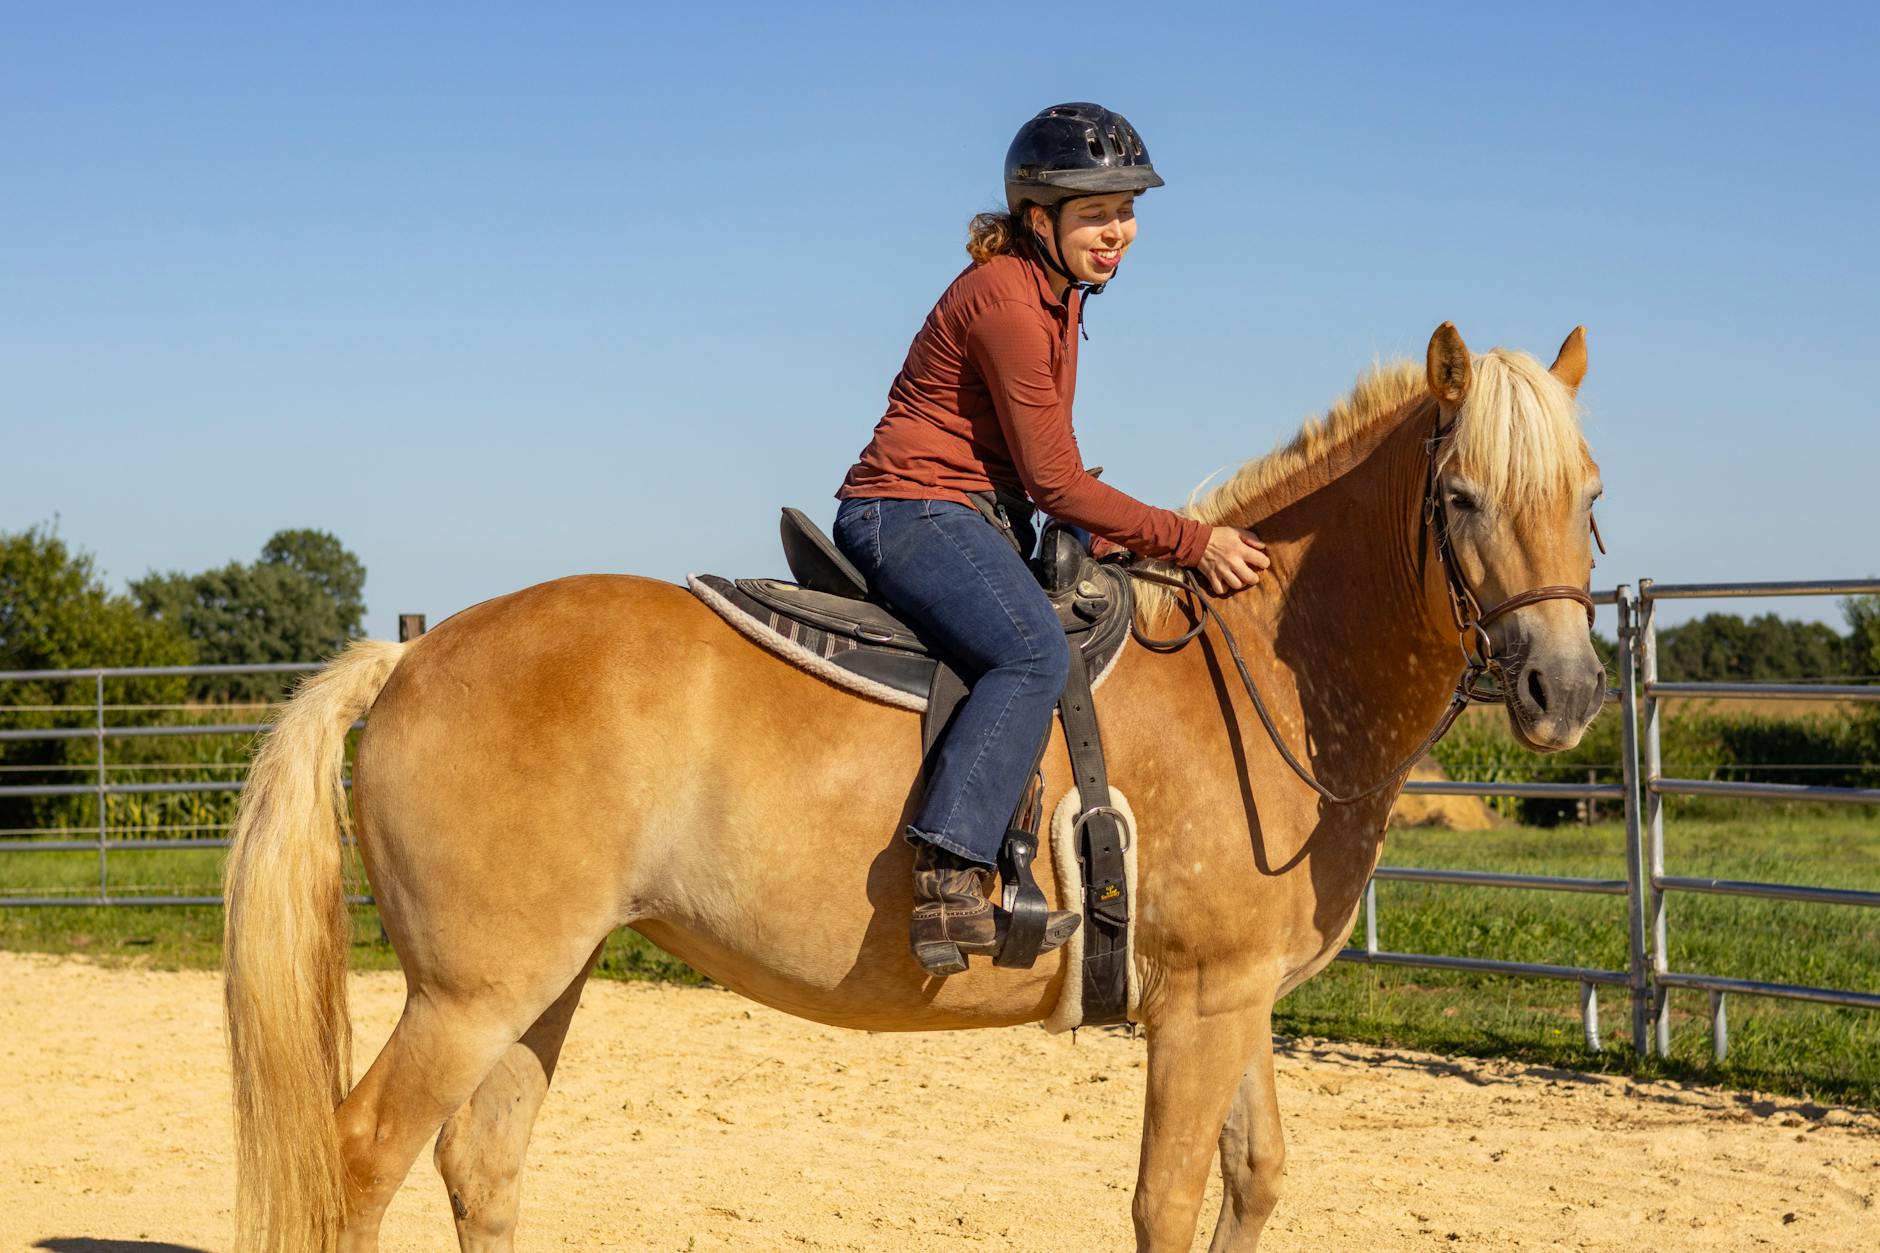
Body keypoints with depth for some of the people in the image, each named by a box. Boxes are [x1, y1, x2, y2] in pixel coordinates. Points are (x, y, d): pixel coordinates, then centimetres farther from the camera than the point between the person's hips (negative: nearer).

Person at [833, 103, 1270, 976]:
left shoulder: (1058, 296, 15)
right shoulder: (1005, 296, -16)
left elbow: (1043, 478, 21)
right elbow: (1055, 482, -17)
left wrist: (1119, 544, 8)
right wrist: (1191, 543, -13)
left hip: (970, 518, 11)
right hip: (910, 511, -11)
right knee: (1035, 653, -32)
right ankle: (949, 877, -41)